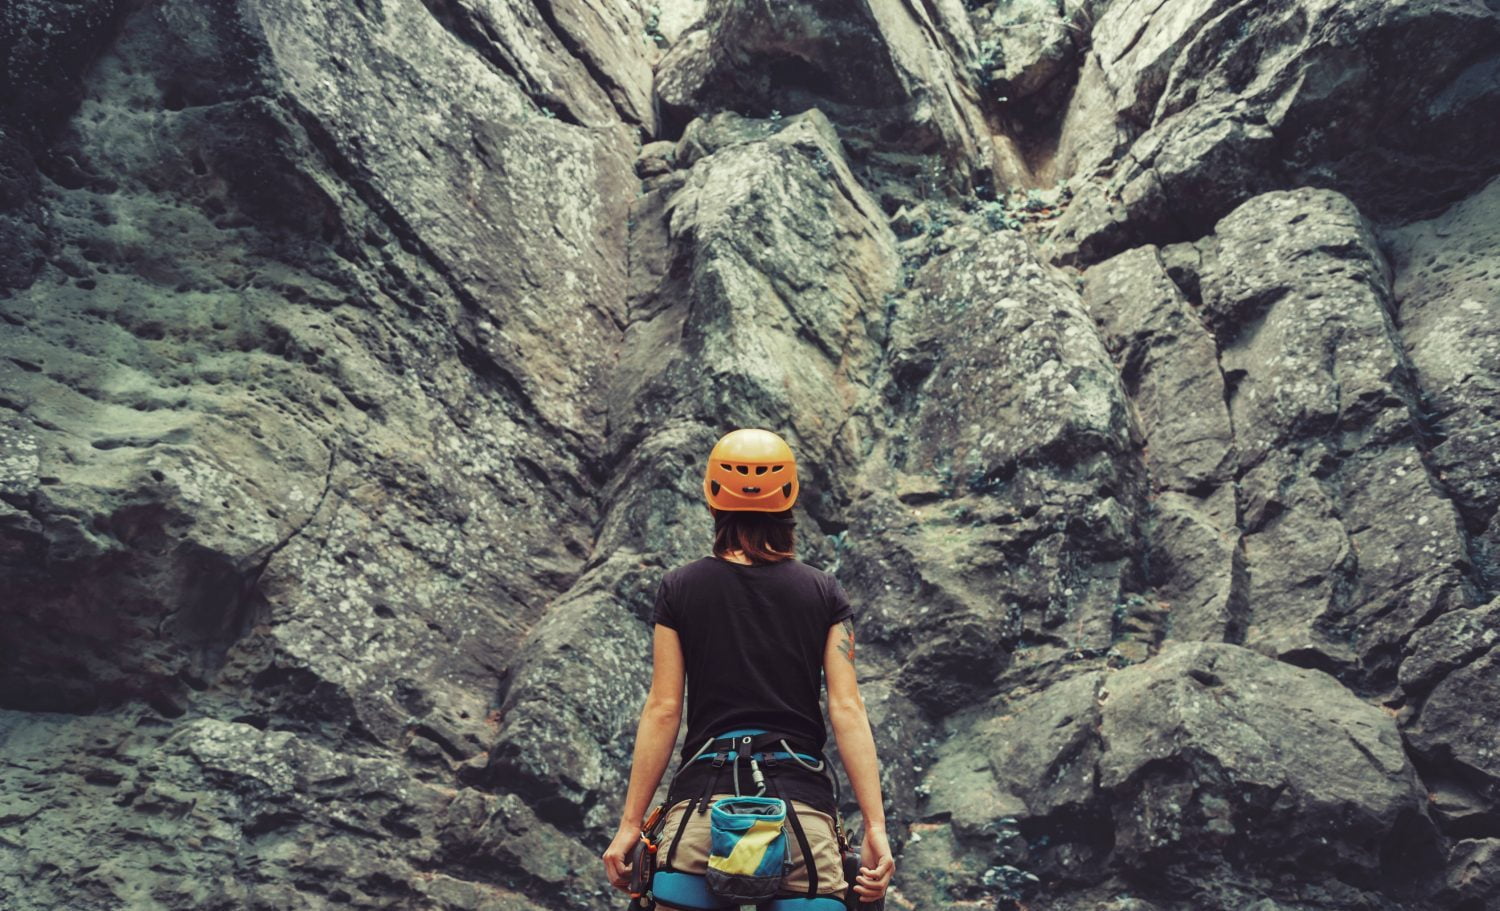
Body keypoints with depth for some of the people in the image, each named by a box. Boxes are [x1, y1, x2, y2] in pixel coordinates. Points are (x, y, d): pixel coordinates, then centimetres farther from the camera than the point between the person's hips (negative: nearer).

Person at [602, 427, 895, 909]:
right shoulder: (826, 594, 5)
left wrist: (630, 823, 4)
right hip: (801, 795, 1)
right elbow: (847, 709, -2)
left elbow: (663, 710, 0)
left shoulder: (679, 589, 3)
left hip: (703, 795, 0)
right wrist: (875, 826, -2)